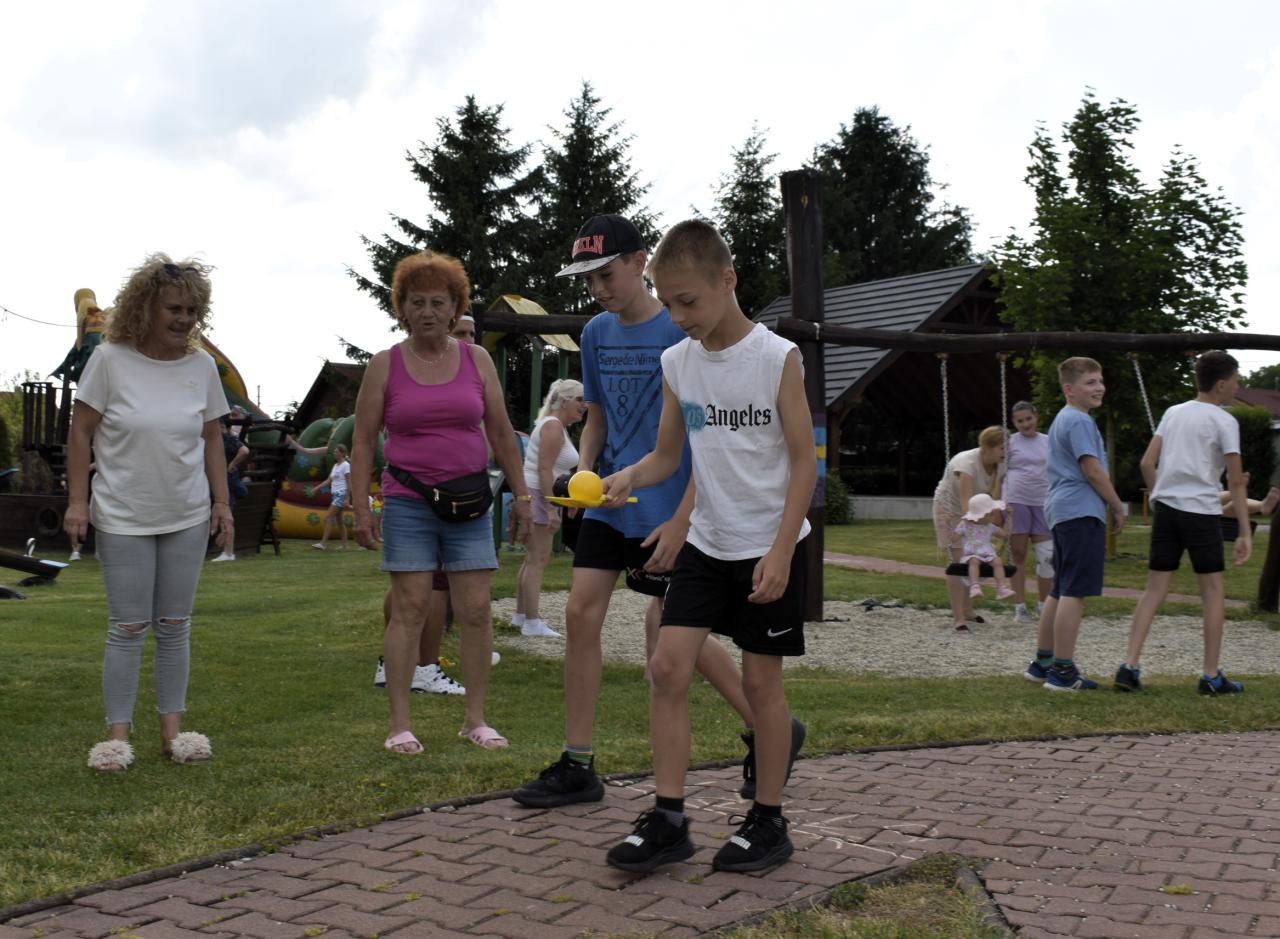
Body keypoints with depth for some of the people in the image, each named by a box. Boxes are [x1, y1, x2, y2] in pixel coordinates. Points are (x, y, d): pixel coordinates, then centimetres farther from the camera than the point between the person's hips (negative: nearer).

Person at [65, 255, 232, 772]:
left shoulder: (201, 365, 1)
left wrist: (222, 501, 6)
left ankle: (172, 728, 17)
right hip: (123, 518, -3)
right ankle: (117, 734, 8)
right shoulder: (110, 359, -8)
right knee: (128, 628, -1)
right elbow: (81, 432, -4)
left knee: (175, 626, 9)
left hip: (188, 517, 3)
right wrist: (77, 500, -9)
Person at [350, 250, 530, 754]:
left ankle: (475, 719, 11)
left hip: (469, 503, 2)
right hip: (408, 503, -2)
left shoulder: (477, 359, 7)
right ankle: (398, 723, 4)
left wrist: (520, 493, 8)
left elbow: (501, 432, 11)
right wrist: (361, 507, -5)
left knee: (476, 609, 1)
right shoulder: (385, 365, 1)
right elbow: (363, 440, 2)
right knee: (409, 608, -4)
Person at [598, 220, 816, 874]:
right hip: (706, 543, 5)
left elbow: (804, 459, -10)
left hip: (770, 546, -5)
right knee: (667, 667, -4)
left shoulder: (777, 358, -10)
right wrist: (628, 477, -13)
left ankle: (769, 822, 17)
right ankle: (668, 820, 5)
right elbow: (667, 456, 10)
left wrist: (780, 551, -17)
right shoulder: (676, 363, 3)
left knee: (760, 680, 2)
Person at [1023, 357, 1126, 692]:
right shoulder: (1079, 420, -10)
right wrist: (1118, 507, -5)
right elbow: (1092, 469, -15)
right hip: (1082, 512, -11)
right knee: (1075, 592, -10)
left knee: (1060, 590, 15)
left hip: (1062, 512, 11)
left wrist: (1108, 505, 25)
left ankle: (1042, 662, 20)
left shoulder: (1062, 419, 22)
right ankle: (1062, 670, -11)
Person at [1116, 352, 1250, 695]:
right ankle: (1211, 677, 9)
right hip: (1201, 511, -5)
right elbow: (1236, 481, -7)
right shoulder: (1224, 421, -4)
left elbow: (1146, 463, 9)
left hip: (1165, 508, 5)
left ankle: (1129, 667, -1)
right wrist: (1245, 532, -6)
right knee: (1213, 591, 6)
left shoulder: (1173, 412, 12)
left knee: (1155, 589, 7)